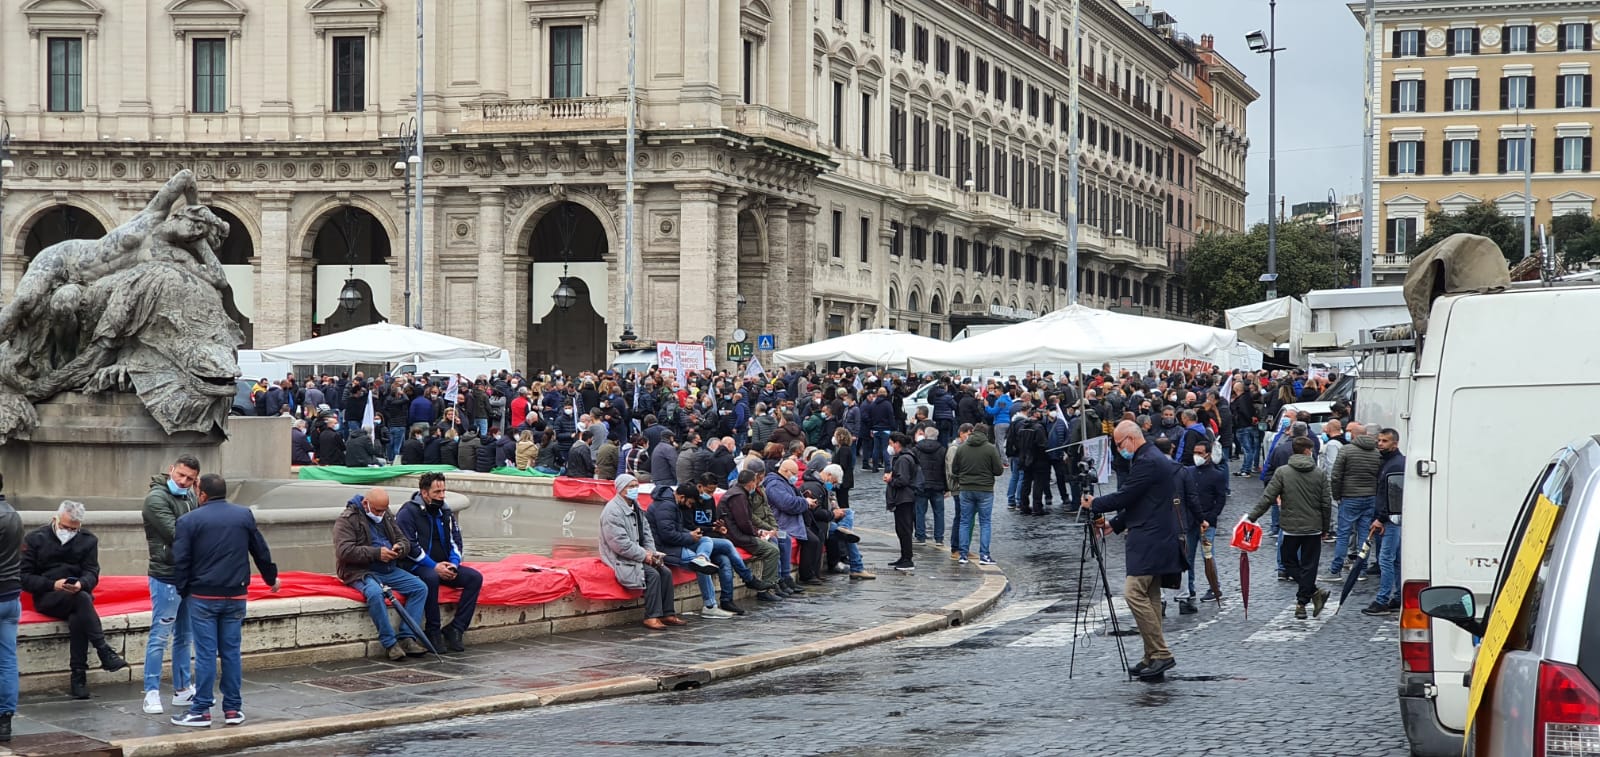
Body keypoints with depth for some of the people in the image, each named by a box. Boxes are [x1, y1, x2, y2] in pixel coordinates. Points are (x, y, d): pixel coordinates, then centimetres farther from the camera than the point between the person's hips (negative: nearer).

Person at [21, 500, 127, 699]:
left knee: (78, 619, -35)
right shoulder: (34, 539, 3)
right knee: (81, 599, -35)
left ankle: (79, 676, -34)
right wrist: (53, 585, -18)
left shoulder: (88, 540, 10)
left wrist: (80, 584, -24)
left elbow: (92, 574, 1)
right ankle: (104, 653, -40)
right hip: (46, 599, -2)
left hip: (78, 594, 2)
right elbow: (25, 577, -2)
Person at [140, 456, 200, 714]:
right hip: (167, 577, -8)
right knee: (160, 636, -4)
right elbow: (176, 533, -21)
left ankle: (182, 690, 24)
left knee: (184, 636, 15)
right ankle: (152, 693, 1)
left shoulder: (189, 497, 11)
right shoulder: (156, 498, -13)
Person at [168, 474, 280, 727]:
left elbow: (180, 561, -8)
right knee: (232, 651, 9)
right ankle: (233, 709, 11)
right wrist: (271, 578, 26)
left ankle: (201, 710, 1)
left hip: (203, 596, -3)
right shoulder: (245, 515, 5)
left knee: (206, 653, -1)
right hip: (235, 597, 3)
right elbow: (261, 551, 12)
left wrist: (183, 590, 6)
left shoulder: (189, 521, -6)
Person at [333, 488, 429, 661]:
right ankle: (389, 643, -29)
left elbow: (404, 541, 18)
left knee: (420, 587, -12)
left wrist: (400, 548, -9)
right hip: (360, 572, -7)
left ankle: (407, 638, -15)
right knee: (375, 592, -38)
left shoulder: (387, 517, 15)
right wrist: (377, 553, -24)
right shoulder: (347, 520, -7)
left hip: (389, 570, 7)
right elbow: (344, 550, -19)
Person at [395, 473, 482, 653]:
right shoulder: (409, 512, -7)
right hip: (416, 568, -7)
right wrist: (434, 566, -21)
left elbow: (456, 541, 16)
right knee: (431, 577, -39)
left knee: (475, 578, -14)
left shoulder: (445, 511, 13)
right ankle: (433, 632, -26)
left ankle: (455, 629, -17)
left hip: (443, 566, 7)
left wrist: (453, 564, -5)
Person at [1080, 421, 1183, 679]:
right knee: (1150, 596, 12)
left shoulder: (1147, 462, -16)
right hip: (1156, 539, 11)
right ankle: (1154, 657, 15)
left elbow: (1124, 496, -16)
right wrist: (1114, 524, 20)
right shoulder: (1155, 459, 18)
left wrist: (1094, 504, -1)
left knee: (1134, 592, -13)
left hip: (1150, 541, -11)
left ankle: (1160, 654, -13)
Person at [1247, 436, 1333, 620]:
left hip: (1291, 528, -1)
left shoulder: (1282, 472, -7)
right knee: (1308, 565, 9)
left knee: (1290, 561, 13)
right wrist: (1325, 528, 13)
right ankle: (1302, 602, 7)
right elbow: (1327, 503, 2)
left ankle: (1313, 592, -4)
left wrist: (1253, 517, -4)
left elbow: (1267, 498, -11)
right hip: (1313, 528, 1)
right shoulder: (1319, 474, -1)